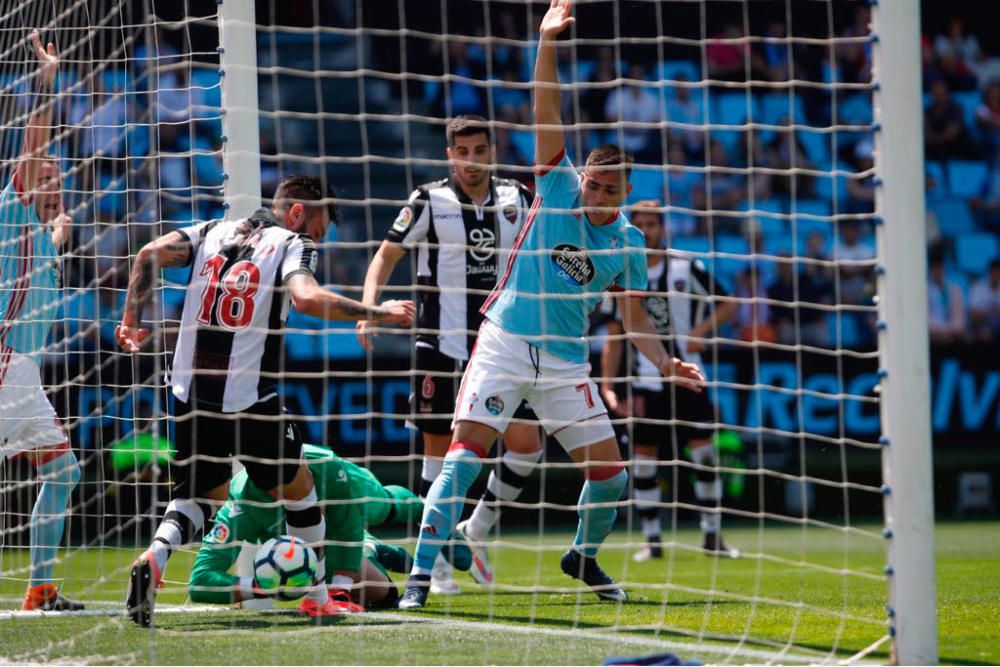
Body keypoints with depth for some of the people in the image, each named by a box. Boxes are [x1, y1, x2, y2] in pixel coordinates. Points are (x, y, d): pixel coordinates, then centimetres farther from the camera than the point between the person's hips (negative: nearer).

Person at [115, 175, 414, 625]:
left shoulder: (213, 232, 12)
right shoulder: (293, 244, -2)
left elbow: (150, 254, 0)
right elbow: (307, 298, -22)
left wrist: (131, 321, 7)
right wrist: (376, 313, -16)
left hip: (189, 397, 4)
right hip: (249, 400, -4)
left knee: (202, 493, 20)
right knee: (297, 489, 17)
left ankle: (154, 558, -10)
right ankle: (319, 600, 26)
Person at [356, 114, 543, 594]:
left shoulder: (515, 199, 6)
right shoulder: (429, 200, -3)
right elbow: (388, 254, 0)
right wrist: (368, 306, -13)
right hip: (440, 344, -3)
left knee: (525, 444, -6)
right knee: (438, 446, 0)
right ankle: (436, 556, 11)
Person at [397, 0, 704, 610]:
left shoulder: (628, 242, 7)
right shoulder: (558, 187, 0)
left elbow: (635, 314, 17)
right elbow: (547, 113, -9)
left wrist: (664, 361, 2)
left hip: (566, 362, 3)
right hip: (505, 345, -3)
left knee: (610, 473, 1)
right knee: (467, 449, -17)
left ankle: (584, 557, 30)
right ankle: (422, 571, -16)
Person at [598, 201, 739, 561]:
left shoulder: (687, 267, 1)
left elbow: (728, 304, 5)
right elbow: (614, 338, 7)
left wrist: (702, 330, -13)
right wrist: (607, 386, -2)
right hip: (644, 381, 1)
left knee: (704, 452, -6)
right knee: (643, 459, 0)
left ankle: (712, 535, 4)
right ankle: (652, 540, 8)